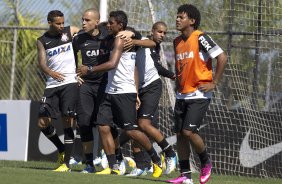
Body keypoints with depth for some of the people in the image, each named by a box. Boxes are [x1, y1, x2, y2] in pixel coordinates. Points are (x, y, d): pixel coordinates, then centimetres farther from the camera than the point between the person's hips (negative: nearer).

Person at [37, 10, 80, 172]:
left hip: (70, 81, -3)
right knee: (43, 123, 0)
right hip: (52, 84, 3)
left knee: (68, 122, -8)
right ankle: (62, 149, 25)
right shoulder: (42, 41, 7)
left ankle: (66, 163, -5)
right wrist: (50, 72, -24)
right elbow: (42, 62, -3)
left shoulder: (71, 31, 5)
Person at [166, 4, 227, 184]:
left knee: (189, 131, -16)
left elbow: (222, 58, -16)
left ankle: (206, 162, 8)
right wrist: (178, 81, 16)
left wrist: (214, 83, -14)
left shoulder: (200, 38, -12)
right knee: (180, 134, 3)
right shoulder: (177, 42, 11)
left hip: (199, 95, -8)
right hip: (182, 95, 8)